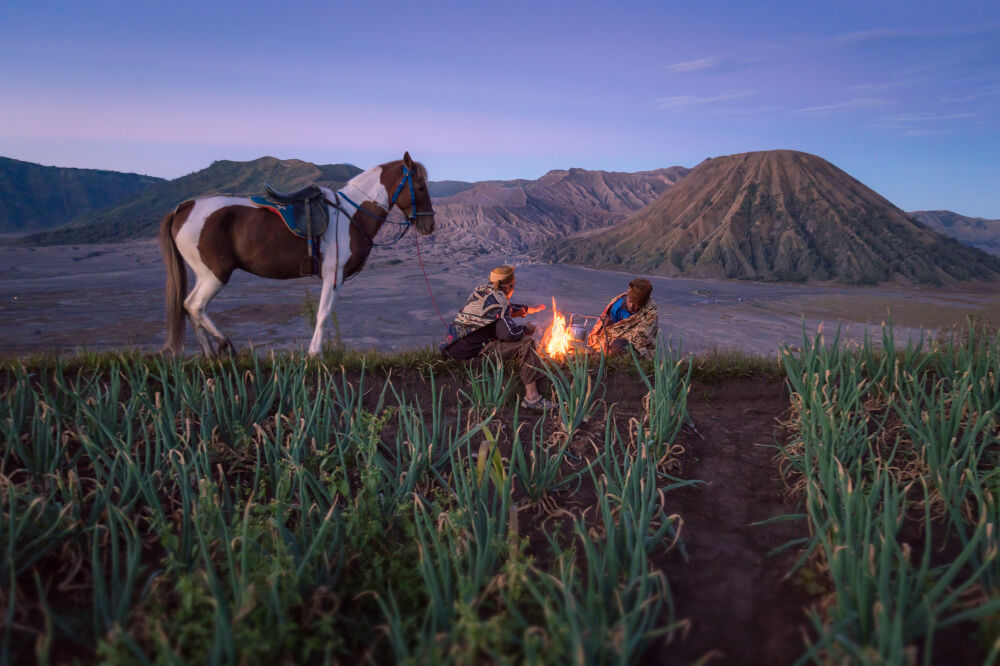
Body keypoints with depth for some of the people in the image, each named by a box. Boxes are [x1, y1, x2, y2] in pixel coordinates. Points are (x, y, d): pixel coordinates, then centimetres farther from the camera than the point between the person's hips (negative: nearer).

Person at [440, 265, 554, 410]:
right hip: (470, 351, -10)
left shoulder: (480, 290, 14)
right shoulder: (498, 299, -15)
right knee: (526, 344, -12)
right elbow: (509, 333, -23)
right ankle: (531, 398, -14)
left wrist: (529, 309, 41)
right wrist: (526, 328, -2)